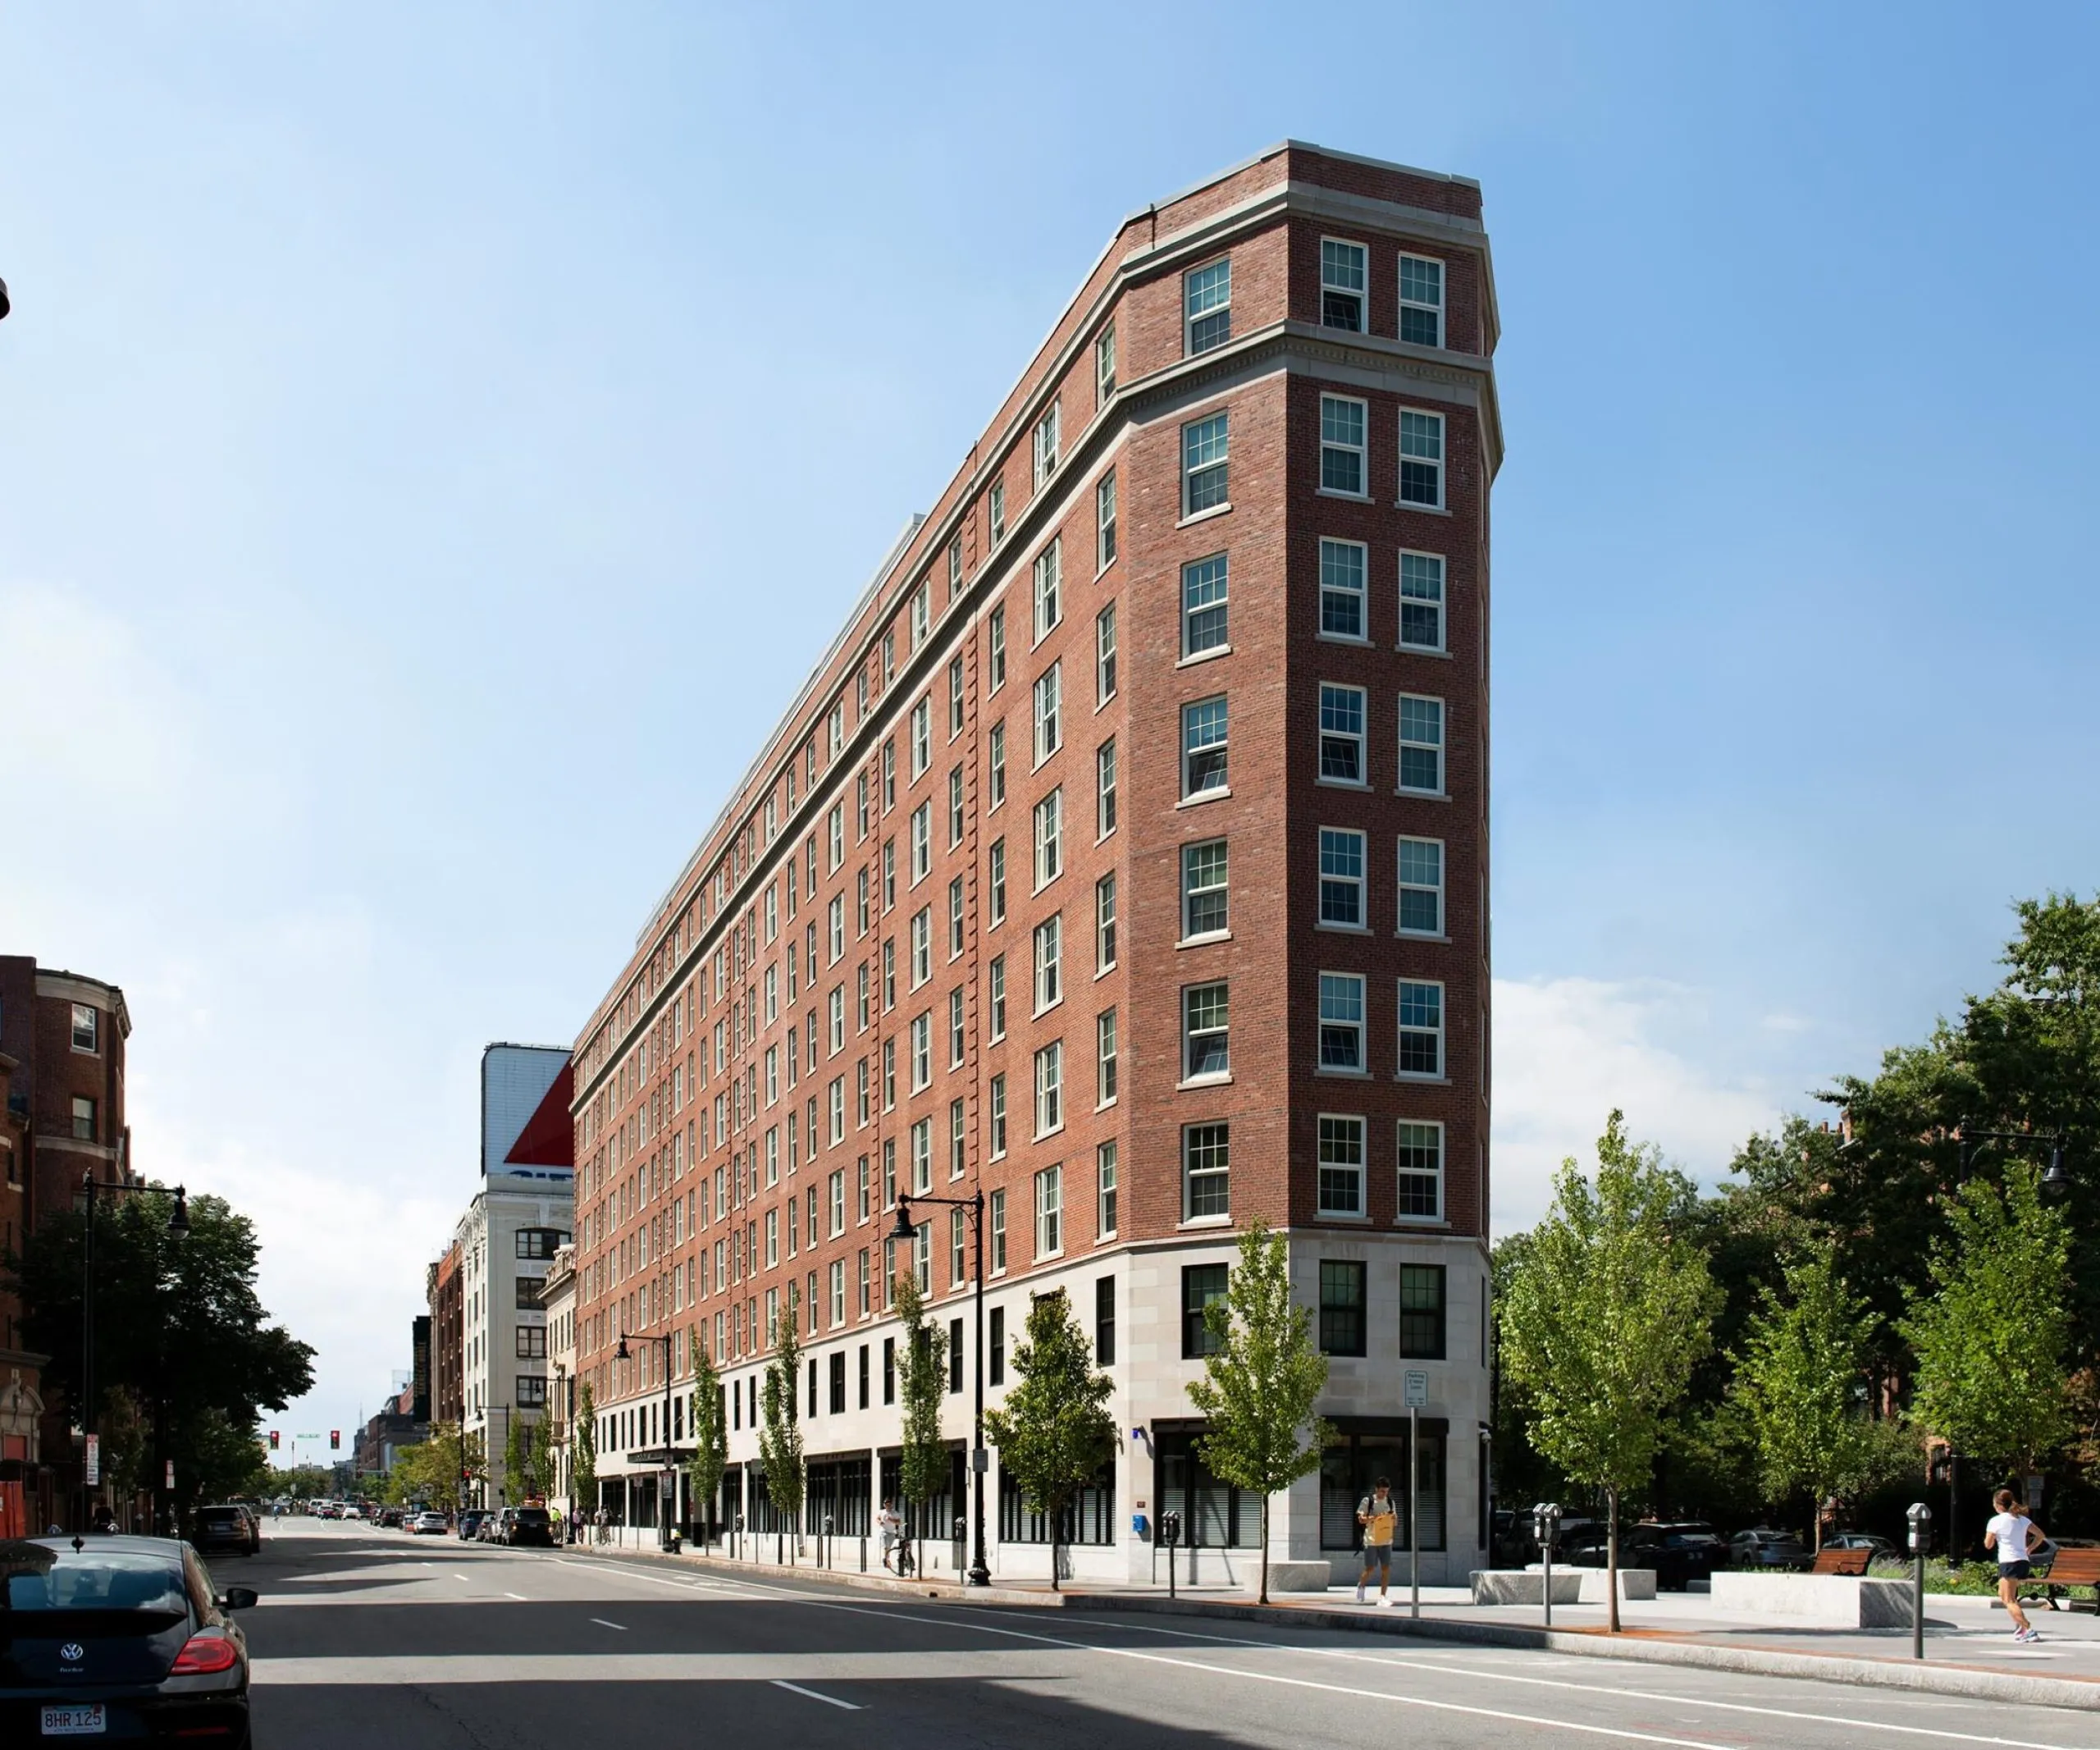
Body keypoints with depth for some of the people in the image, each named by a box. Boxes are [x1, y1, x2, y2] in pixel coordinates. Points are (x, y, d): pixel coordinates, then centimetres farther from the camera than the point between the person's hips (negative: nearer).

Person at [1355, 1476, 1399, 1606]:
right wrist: (1373, 1518, -23)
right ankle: (1360, 1586, 28)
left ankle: (1382, 1596, 4)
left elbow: (1395, 1523, 14)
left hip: (1386, 1540, 4)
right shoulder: (1367, 1501, -4)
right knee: (1370, 1568, 0)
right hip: (1371, 1540, -4)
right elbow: (1361, 1519, -5)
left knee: (1386, 1568, -2)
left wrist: (1394, 1518, -9)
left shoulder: (1390, 1502, 9)